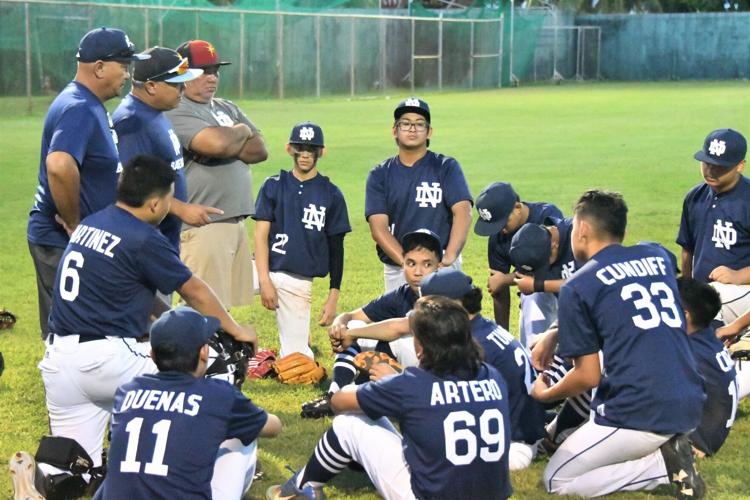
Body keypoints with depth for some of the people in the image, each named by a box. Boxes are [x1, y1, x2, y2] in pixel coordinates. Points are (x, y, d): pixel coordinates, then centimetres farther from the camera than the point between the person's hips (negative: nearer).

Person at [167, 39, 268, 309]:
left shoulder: (227, 108, 20)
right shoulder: (177, 112, -8)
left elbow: (260, 150, 10)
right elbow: (217, 142, -24)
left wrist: (227, 148, -8)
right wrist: (242, 131, -2)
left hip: (236, 223, 9)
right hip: (203, 226, -9)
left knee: (224, 307, 11)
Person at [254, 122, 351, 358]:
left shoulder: (331, 195, 4)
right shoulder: (273, 186, 4)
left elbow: (336, 248, 5)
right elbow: (261, 234, -2)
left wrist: (334, 296, -1)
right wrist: (264, 280, -14)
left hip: (299, 281, 0)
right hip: (268, 270, 1)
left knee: (295, 355, -2)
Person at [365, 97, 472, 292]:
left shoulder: (446, 168, 4)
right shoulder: (379, 175, 9)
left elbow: (463, 213, -9)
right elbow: (378, 227, -1)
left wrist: (448, 258, -24)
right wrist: (407, 261, -17)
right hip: (396, 270, 3)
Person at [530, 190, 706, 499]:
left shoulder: (577, 287, -4)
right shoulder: (658, 257, 13)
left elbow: (588, 377, -4)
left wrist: (544, 395, 16)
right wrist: (557, 332, 34)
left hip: (640, 414, -7)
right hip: (691, 408, 7)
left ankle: (664, 465, -6)